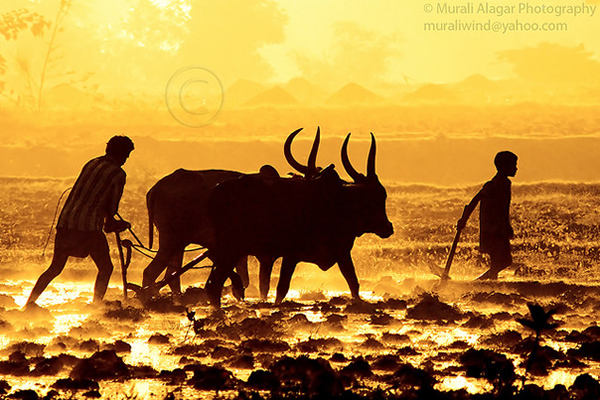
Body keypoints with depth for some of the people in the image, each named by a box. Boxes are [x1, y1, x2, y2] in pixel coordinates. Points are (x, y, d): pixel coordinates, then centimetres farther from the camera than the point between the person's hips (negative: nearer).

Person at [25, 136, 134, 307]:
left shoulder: (91, 164, 18)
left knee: (55, 268, 14)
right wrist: (110, 223, 21)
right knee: (106, 267, 10)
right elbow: (112, 204, 0)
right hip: (88, 225, -6)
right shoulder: (118, 174, -2)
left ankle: (30, 302, 7)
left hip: (65, 220, 6)